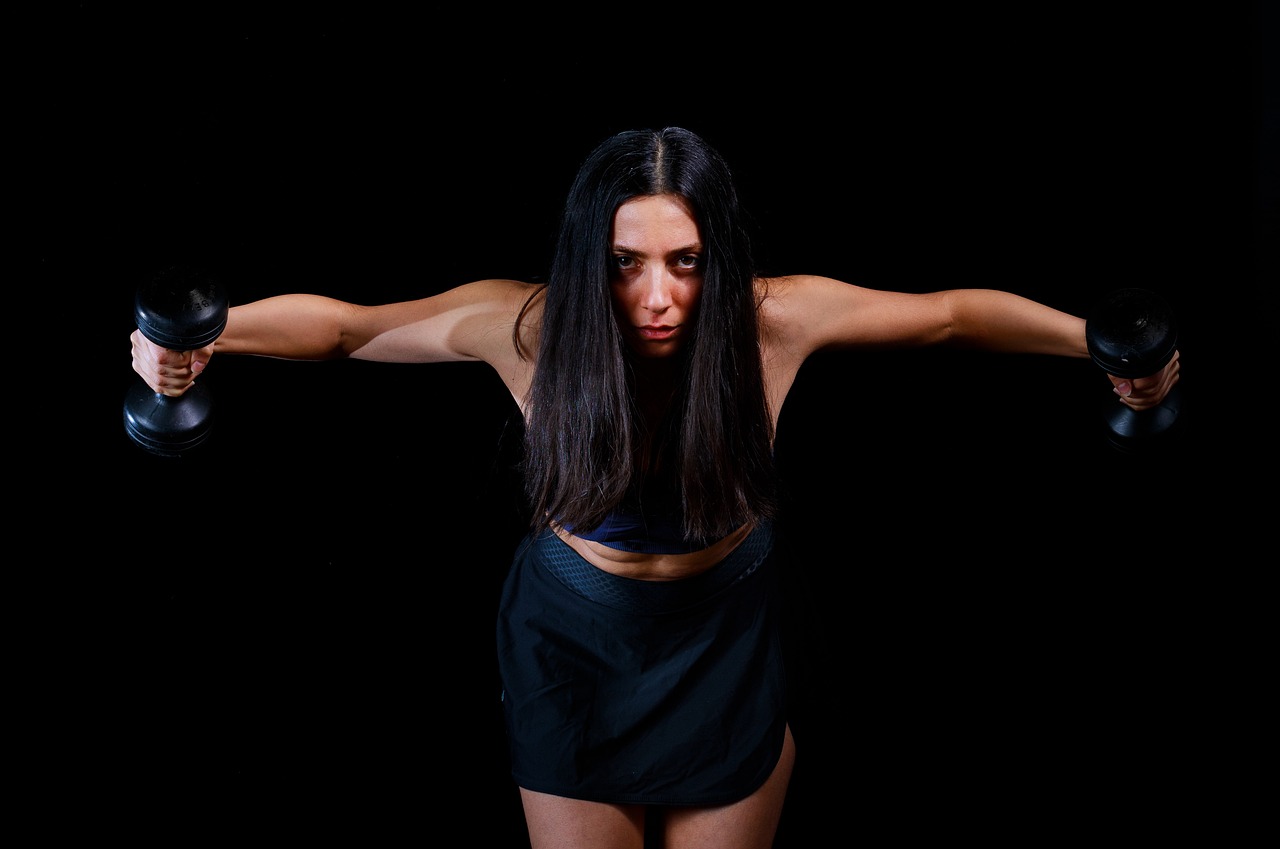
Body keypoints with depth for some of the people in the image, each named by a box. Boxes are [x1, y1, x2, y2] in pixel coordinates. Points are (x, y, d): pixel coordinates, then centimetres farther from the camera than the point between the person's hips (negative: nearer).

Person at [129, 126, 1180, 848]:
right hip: (575, 643, 0)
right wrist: (206, 333, -32)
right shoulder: (526, 326, -26)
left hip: (728, 641, 1)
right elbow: (345, 322, -16)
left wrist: (1097, 343, -23)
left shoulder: (777, 318, -25)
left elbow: (956, 312, -13)